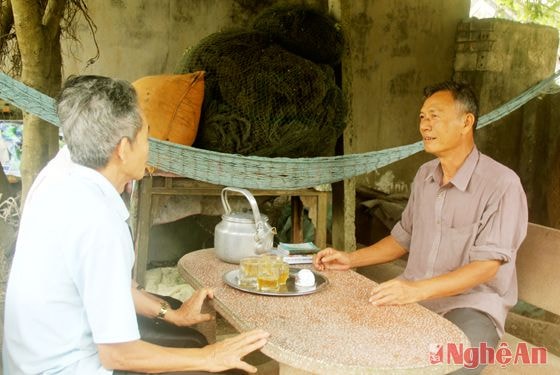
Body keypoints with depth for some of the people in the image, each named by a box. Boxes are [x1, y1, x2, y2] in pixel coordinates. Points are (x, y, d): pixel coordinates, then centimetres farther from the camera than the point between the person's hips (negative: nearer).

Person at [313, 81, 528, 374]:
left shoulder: (501, 184, -14)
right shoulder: (425, 175, 9)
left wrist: (418, 289, -31)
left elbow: (486, 266, -19)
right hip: (415, 297, 6)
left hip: (471, 305, -6)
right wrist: (351, 259, 6)